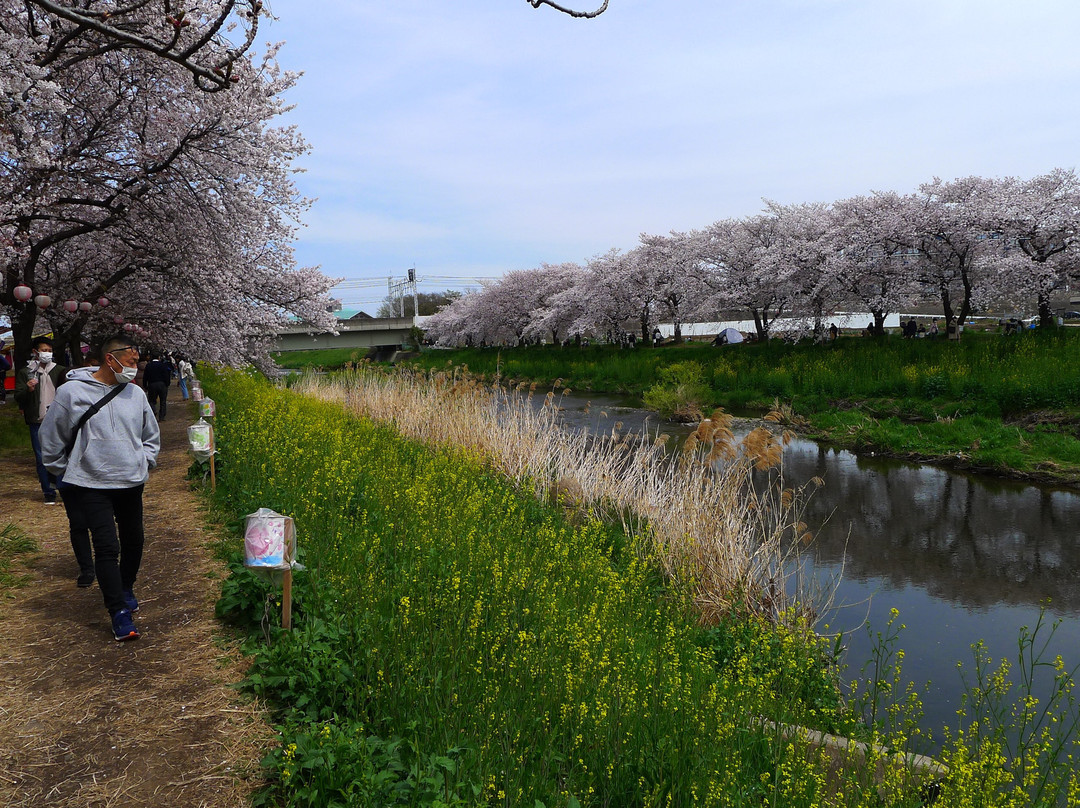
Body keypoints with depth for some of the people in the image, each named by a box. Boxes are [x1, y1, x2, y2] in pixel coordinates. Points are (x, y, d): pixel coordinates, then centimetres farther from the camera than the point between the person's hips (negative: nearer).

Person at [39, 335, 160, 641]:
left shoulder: (136, 394, 4)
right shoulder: (72, 392, -8)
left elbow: (151, 437, 20)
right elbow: (51, 439, 4)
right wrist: (66, 473, 7)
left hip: (131, 486, 5)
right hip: (91, 486, -4)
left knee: (134, 541, 15)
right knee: (107, 547, -10)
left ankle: (126, 589, 40)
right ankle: (119, 613, -3)